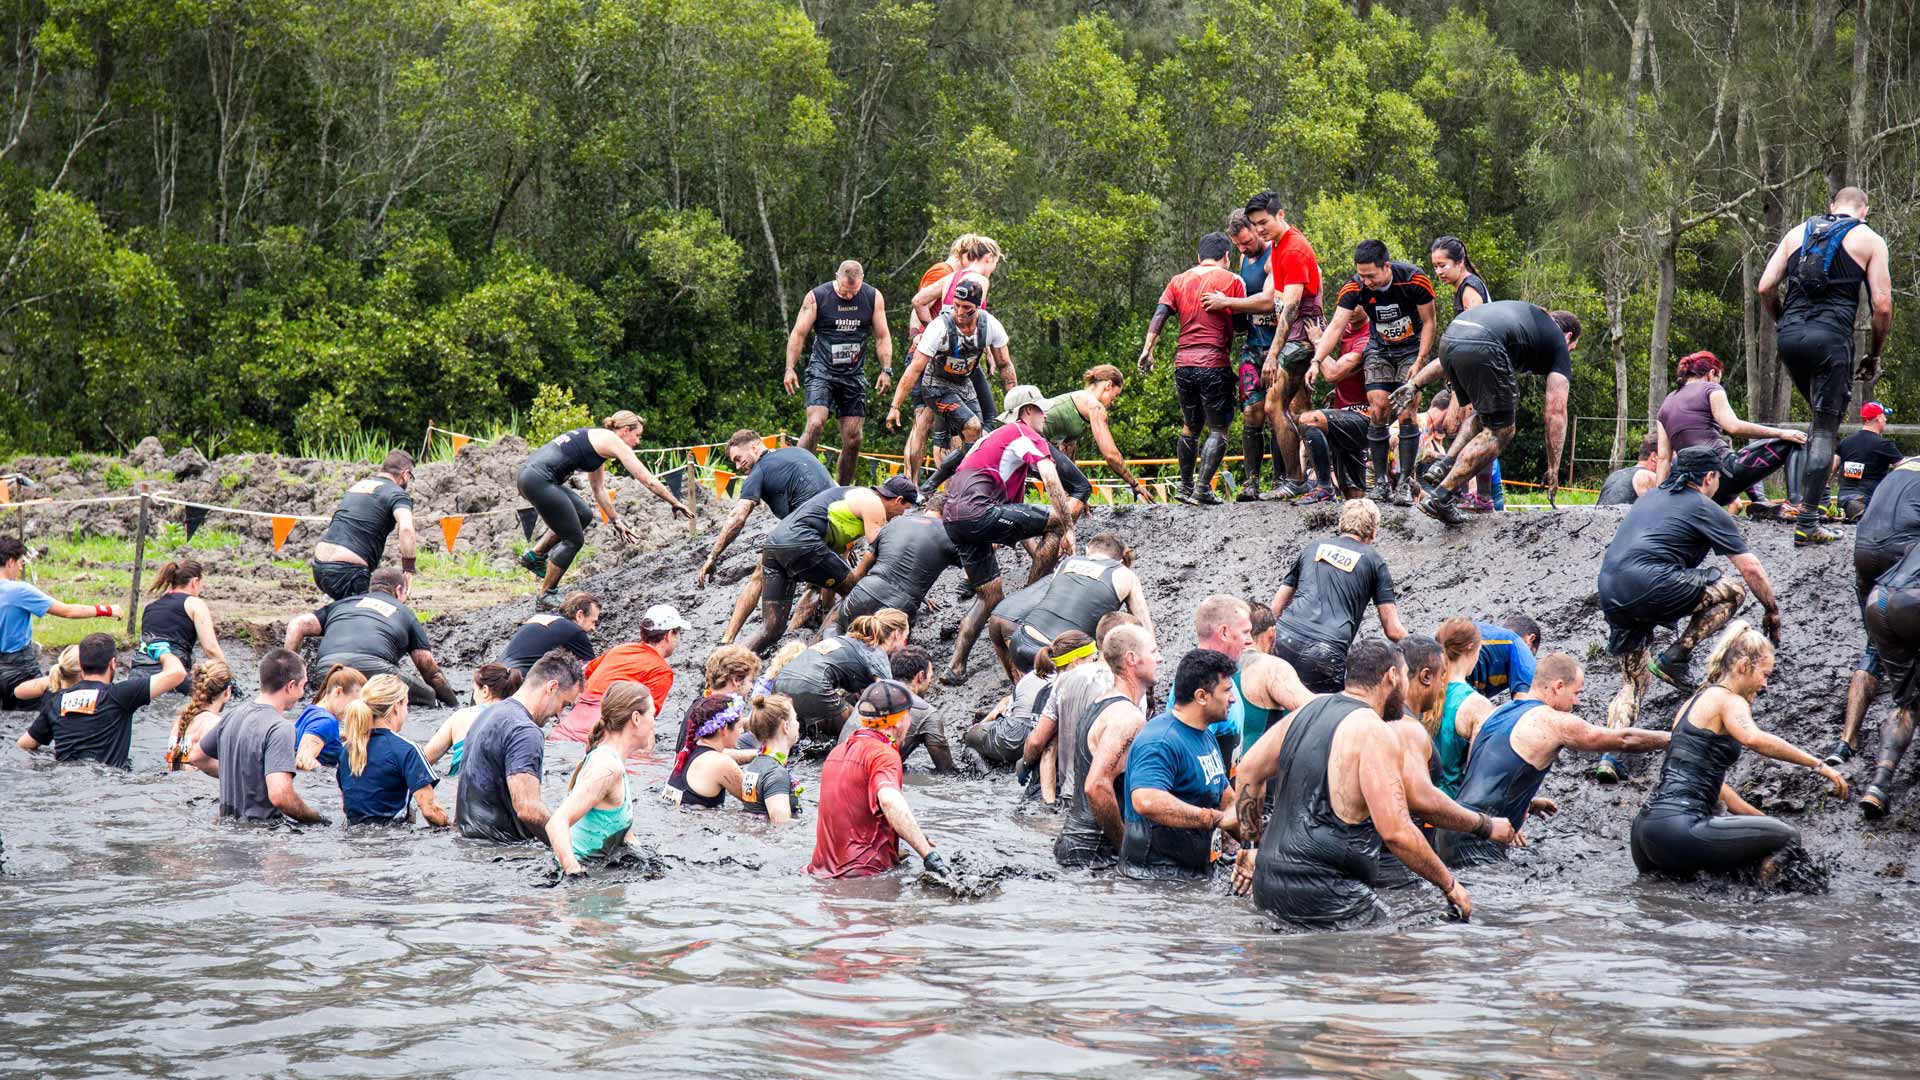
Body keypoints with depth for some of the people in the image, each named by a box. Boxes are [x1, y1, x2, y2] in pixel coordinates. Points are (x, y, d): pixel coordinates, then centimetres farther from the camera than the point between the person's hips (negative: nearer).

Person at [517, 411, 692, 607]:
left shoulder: (597, 440, 24)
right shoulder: (613, 442, -2)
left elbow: (598, 489, 31)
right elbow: (648, 480, -2)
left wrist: (616, 521, 32)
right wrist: (676, 503, 6)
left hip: (529, 472, 9)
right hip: (539, 480, -9)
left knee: (583, 515, 21)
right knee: (574, 539, 2)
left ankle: (535, 556, 22)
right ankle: (546, 596, 8)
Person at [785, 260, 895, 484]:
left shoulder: (873, 298, 2)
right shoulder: (816, 297, -6)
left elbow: (882, 337, 9)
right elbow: (798, 334, -2)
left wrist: (886, 370, 1)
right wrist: (790, 369, -8)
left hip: (854, 374, 3)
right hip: (822, 371, -3)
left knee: (853, 438, 1)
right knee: (815, 425, -23)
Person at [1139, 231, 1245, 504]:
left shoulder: (1179, 281, 12)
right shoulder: (1231, 281, 0)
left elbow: (1159, 315, 0)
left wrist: (1147, 349, -5)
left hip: (1183, 364, 5)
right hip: (1215, 364, -5)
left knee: (1190, 426, 20)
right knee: (1218, 430, 0)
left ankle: (1185, 487, 22)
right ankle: (1203, 489, -11)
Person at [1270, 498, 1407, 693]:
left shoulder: (1313, 548, 23)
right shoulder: (1374, 561, 14)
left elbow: (1276, 608, 24)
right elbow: (1392, 630, 11)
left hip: (1284, 640, 4)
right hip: (1327, 653, -4)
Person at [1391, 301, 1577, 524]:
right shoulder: (1559, 343, 22)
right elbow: (1556, 412, 15)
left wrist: (1415, 383, 33)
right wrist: (1553, 470, 17)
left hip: (1449, 338, 7)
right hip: (1483, 349, -7)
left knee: (1483, 416, 28)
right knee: (1500, 431, 7)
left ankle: (1445, 465, 8)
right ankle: (1441, 498, 0)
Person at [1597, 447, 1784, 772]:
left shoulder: (1649, 498, 29)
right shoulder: (1706, 509, 9)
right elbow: (1751, 568, 9)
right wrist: (1772, 611, 22)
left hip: (1610, 594, 7)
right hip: (1650, 583, -7)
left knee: (1633, 682, 18)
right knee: (1732, 589, 10)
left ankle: (1609, 754, -2)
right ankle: (1675, 658, 2)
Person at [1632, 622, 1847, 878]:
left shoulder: (1695, 701, 24)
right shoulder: (1729, 701, -4)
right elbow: (1753, 739, -28)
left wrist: (1760, 819, 30)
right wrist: (1818, 764, -26)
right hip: (1679, 826, -9)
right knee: (1787, 838, -9)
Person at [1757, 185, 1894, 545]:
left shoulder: (1797, 233, 18)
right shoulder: (1869, 240, 8)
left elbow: (1765, 288, 11)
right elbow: (1882, 306, 1)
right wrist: (1874, 355, 13)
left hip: (1790, 336, 4)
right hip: (1831, 338, -4)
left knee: (1822, 416, 24)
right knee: (1826, 429, 1)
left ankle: (1811, 499, 16)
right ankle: (1807, 522, -4)